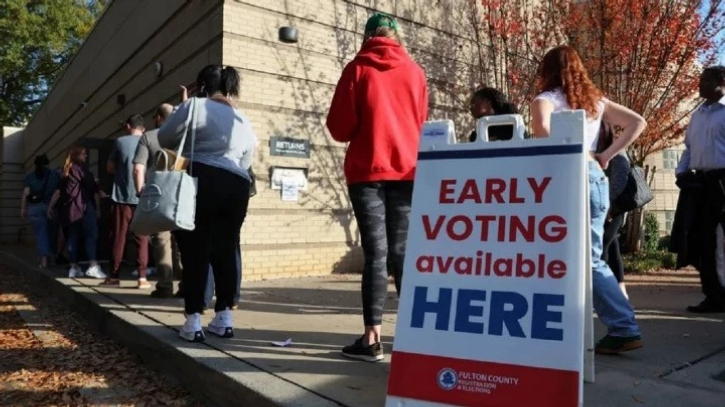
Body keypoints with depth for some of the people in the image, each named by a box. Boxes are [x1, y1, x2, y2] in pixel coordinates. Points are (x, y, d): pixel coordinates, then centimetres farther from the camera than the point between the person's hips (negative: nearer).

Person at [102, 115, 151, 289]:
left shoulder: (120, 141, 0)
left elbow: (109, 168, 8)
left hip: (122, 196, -1)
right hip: (143, 197, 1)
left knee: (118, 237, 6)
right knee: (142, 239, 4)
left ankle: (115, 276, 10)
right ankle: (142, 278, -1)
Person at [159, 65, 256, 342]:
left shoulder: (195, 106, 1)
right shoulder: (244, 122, 19)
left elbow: (165, 138, 6)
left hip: (199, 183, -5)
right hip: (235, 187, 5)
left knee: (195, 251, -1)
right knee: (226, 251, 9)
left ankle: (193, 321, 0)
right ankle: (224, 317, 10)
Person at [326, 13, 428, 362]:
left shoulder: (357, 69, 0)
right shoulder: (415, 72, 10)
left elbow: (339, 127, -2)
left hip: (367, 172, -3)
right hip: (407, 171, 3)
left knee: (375, 254, -3)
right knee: (403, 253, 8)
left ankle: (372, 339, -3)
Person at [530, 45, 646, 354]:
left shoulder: (545, 100, -1)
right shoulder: (596, 100, 17)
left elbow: (543, 132, -23)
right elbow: (638, 123, 13)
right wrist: (605, 156, 9)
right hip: (596, 178, 6)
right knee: (590, 259, 11)